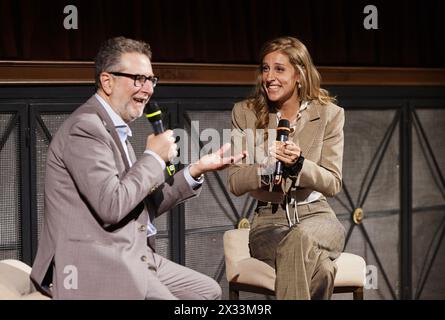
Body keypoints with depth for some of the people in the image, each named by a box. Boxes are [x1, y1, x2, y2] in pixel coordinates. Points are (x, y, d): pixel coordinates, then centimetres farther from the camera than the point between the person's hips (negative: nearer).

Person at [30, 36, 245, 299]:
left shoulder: (116, 129, 17)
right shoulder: (86, 127, -14)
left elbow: (144, 204, 17)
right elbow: (111, 206, -23)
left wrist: (196, 170, 9)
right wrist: (154, 158, -11)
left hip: (133, 257, 10)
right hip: (94, 266, -10)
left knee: (209, 291, 9)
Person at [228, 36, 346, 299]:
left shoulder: (329, 114, 2)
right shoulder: (246, 113, 3)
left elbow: (333, 184, -2)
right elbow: (235, 183, 0)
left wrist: (299, 164, -23)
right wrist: (267, 167, -21)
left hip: (315, 215, 1)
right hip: (269, 221, 0)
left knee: (301, 237, -39)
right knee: (319, 268, -35)